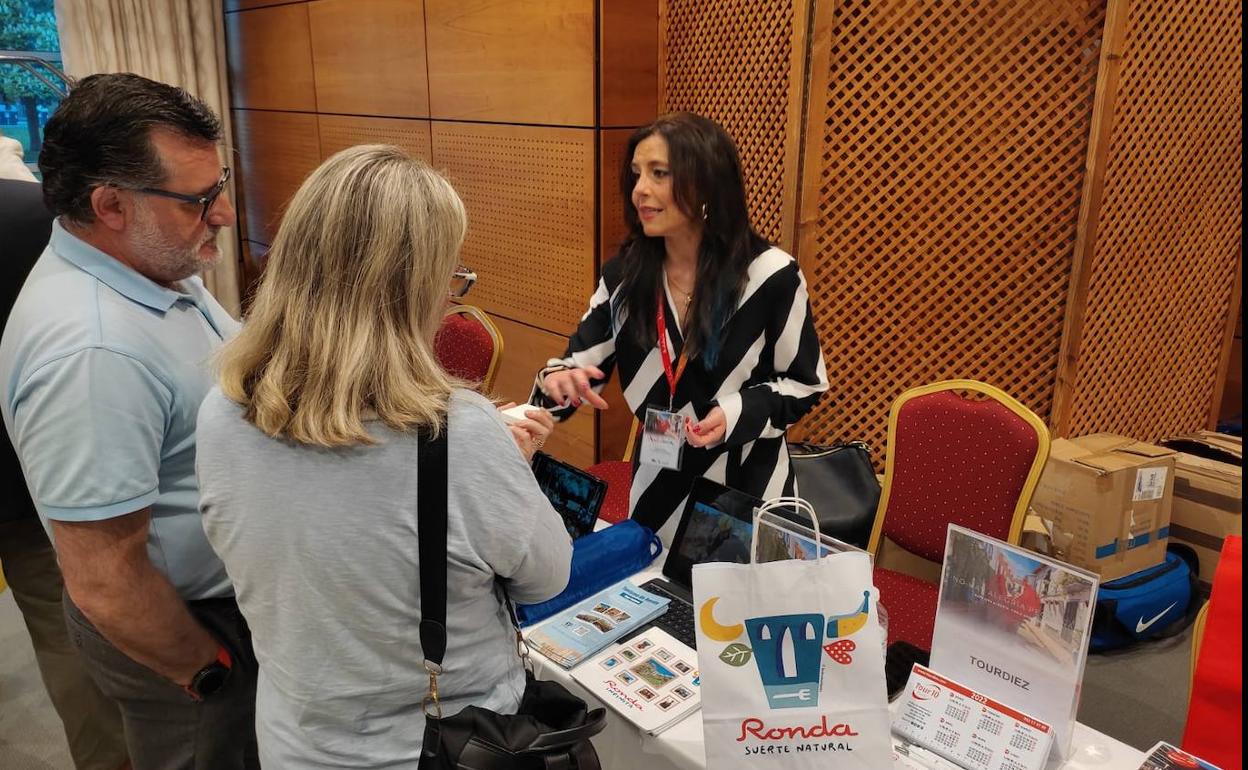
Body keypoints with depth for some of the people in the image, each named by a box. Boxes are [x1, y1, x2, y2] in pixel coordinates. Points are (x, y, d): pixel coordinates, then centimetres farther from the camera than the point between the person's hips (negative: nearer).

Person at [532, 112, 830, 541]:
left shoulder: (771, 275, -15)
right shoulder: (624, 273, -4)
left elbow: (805, 383, -6)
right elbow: (582, 360, 0)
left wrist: (739, 413, -22)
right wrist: (559, 379, -24)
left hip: (745, 484, -3)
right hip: (657, 481, 4)